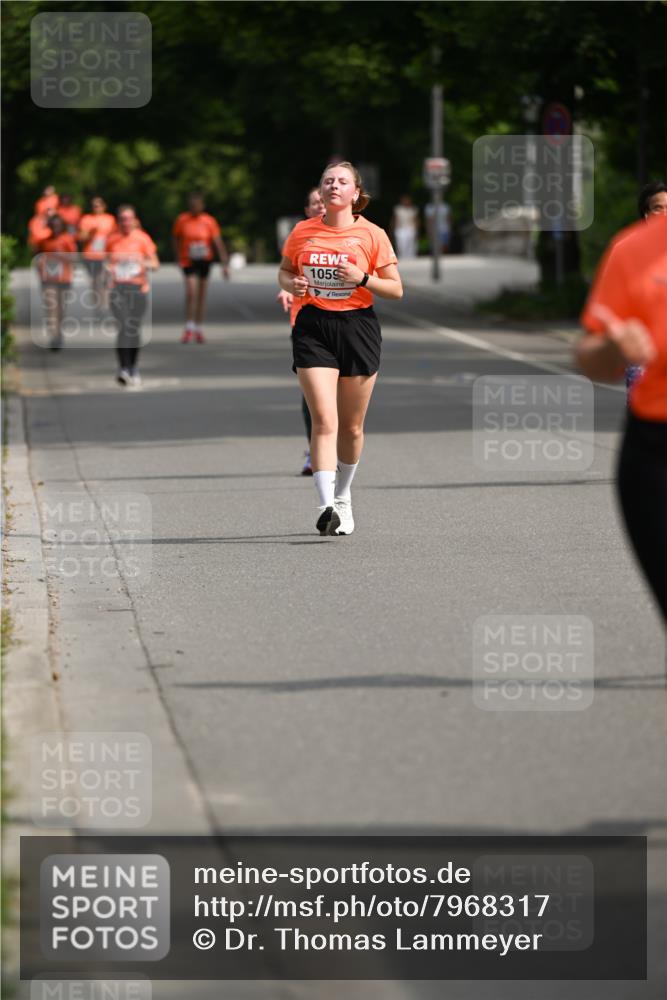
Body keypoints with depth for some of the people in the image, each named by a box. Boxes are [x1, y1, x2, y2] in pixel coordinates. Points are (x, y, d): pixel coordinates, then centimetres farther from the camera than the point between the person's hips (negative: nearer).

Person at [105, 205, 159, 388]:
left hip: (138, 288, 0)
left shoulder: (142, 238, 2)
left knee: (135, 329, 6)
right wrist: (109, 268, -2)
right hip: (118, 288, 0)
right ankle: (123, 368, -21)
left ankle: (133, 368, 25)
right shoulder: (112, 240, 8)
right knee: (123, 326, -16)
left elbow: (155, 264, 1)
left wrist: (145, 264, -21)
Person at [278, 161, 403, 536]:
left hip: (357, 326, 0)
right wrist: (291, 284, -3)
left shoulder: (372, 234, -1)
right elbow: (284, 271, 20)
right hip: (313, 326, 0)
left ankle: (343, 496, 32)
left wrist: (362, 279, -15)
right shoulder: (303, 232, 5)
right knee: (324, 420, -14)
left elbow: (396, 289, 2)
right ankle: (326, 507, -21)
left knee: (351, 425, 9)